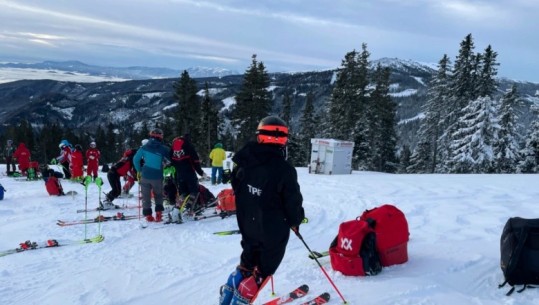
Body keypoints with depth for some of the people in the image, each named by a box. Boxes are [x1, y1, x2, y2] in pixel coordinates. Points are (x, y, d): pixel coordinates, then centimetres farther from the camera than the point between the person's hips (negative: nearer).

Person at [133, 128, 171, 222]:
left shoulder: (144, 148, 1)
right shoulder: (164, 149, -3)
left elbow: (135, 159, 4)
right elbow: (169, 161, -2)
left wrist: (140, 170, 15)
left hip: (145, 176, 1)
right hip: (158, 177, -1)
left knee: (146, 196, 11)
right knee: (158, 196, 18)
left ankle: (148, 215, 8)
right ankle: (158, 213, 7)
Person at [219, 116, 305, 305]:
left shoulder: (245, 162, -3)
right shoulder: (284, 169, -23)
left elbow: (237, 189, 11)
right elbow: (293, 201, -16)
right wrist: (295, 221, 4)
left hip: (247, 224, 6)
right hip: (274, 229, -6)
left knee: (248, 262, 24)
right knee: (263, 268, 10)